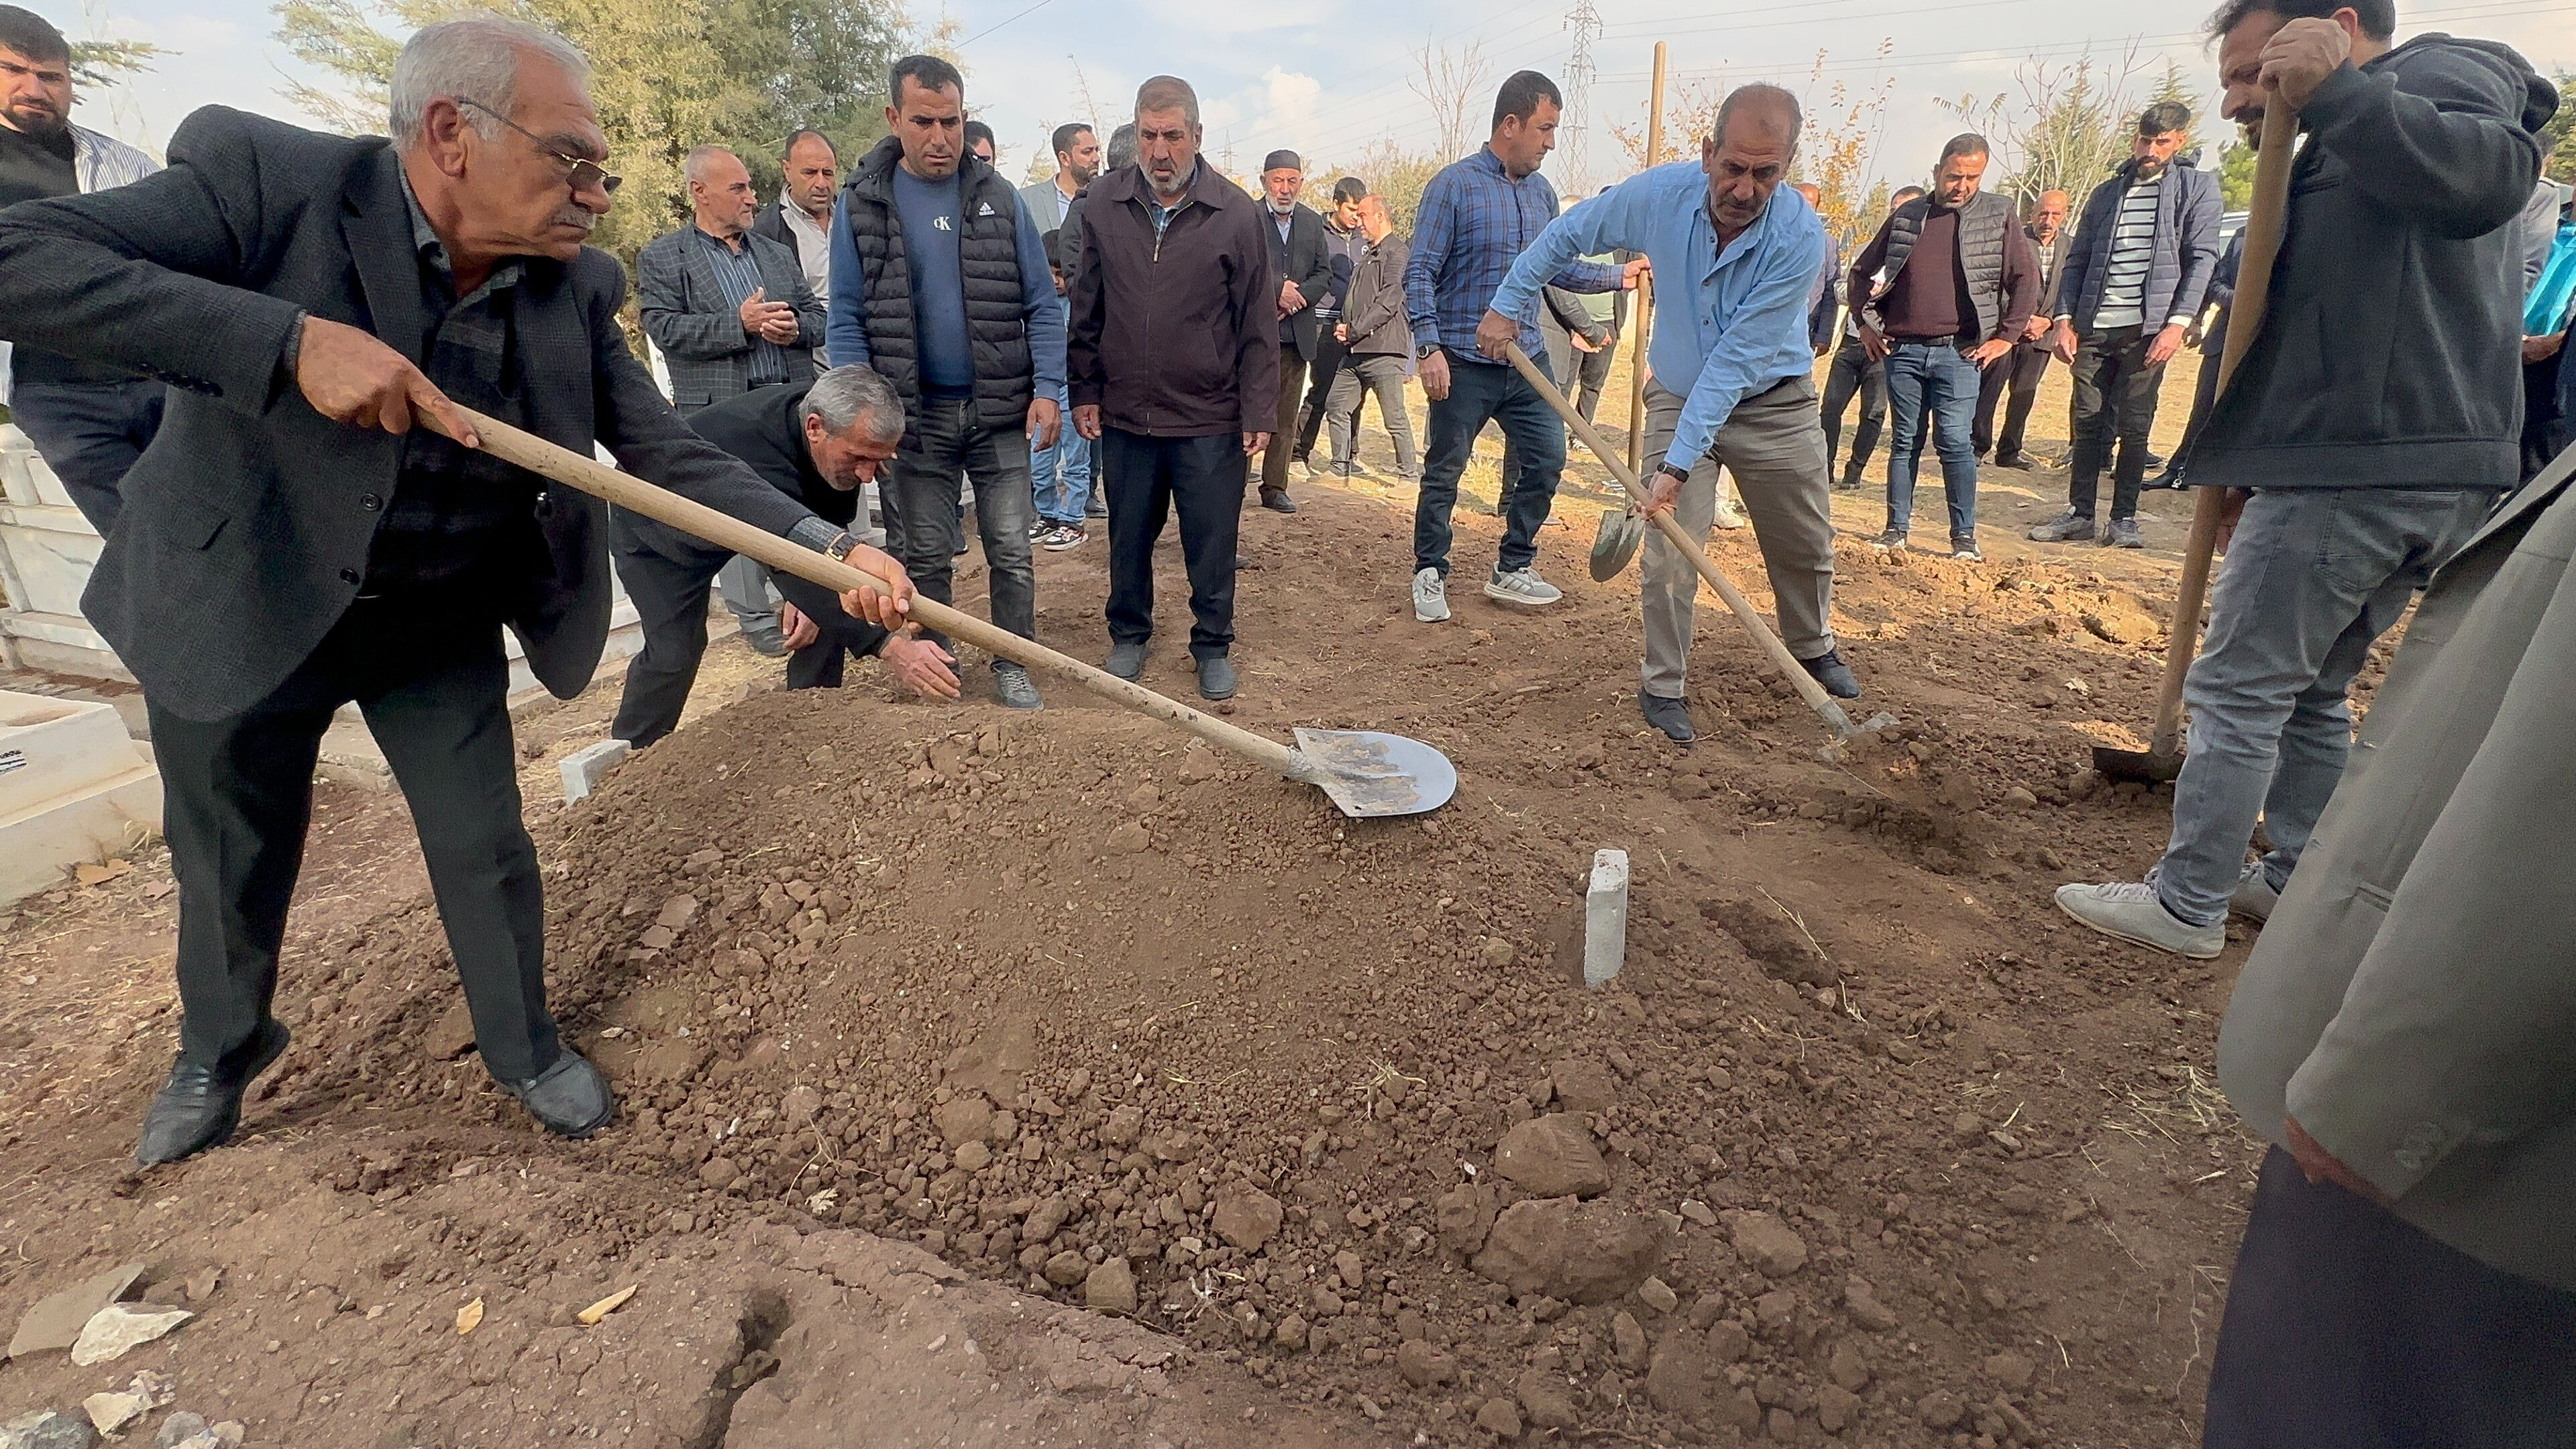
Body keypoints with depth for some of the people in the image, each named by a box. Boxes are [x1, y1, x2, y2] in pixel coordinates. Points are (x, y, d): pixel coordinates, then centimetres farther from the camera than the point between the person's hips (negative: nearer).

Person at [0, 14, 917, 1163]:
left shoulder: (577, 288, -12)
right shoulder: (267, 182, -23)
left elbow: (668, 453, -13)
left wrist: (829, 549, -27)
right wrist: (292, 340, -41)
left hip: (442, 625, 2)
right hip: (238, 605, -2)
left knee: (488, 849, 9)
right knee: (229, 858, 18)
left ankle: (525, 1048, 35)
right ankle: (218, 1050, 48)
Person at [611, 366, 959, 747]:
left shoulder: (840, 423, -23)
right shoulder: (753, 446, -46)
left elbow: (833, 520, -7)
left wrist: (805, 591, -22)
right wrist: (888, 645, -60)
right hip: (652, 533, -6)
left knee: (829, 608, -10)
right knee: (675, 649, -14)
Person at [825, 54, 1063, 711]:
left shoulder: (998, 196, 2)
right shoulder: (861, 203, 1)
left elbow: (1042, 303, 1)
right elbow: (847, 317, 1)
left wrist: (1047, 390, -10)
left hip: (1000, 411, 0)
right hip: (915, 413, 0)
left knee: (1011, 551, 3)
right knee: (926, 557, 9)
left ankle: (1013, 668, 18)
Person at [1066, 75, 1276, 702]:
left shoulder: (1238, 213, -4)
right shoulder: (1103, 204, 2)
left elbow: (1259, 324, -3)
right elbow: (1087, 309, 8)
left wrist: (1259, 410, -6)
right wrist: (1084, 389, 6)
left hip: (1210, 419, -2)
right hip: (1124, 415, 2)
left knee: (1212, 545, 5)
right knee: (1128, 538, 14)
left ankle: (1213, 646, 23)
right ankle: (1129, 633, 33)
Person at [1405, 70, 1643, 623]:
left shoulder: (1541, 192, 11)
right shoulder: (1455, 185, -8)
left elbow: (1556, 266, 19)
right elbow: (1419, 272, -10)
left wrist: (1618, 276, 10)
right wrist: (1429, 347, -19)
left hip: (1527, 359, 6)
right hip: (1464, 363, -6)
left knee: (1547, 459, 7)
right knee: (1444, 472, 4)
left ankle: (1512, 570, 21)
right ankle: (1430, 575, 20)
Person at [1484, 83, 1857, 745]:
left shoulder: (1800, 239, -28)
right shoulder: (1659, 194, -20)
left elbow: (1735, 360, -31)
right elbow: (1566, 236, -2)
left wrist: (1679, 463, -35)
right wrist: (1506, 304, -2)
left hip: (1775, 404, 0)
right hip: (1678, 395, 1)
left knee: (1806, 546, 13)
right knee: (1670, 554, -10)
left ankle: (1813, 647, 40)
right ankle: (1662, 687, 7)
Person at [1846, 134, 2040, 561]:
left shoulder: (1998, 216, 4)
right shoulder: (1907, 216, 9)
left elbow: (2027, 279, 5)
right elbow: (1861, 272, 18)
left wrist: (2005, 336, -1)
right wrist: (1867, 324, 10)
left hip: (1959, 353, -2)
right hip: (1902, 351, 2)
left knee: (1955, 443, -6)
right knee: (1905, 442, 7)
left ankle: (1964, 536, 1)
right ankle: (1897, 529, 13)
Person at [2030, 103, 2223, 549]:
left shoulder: (2197, 186, 6)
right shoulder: (2106, 193, 16)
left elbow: (2202, 259, -1)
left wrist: (2178, 323, -12)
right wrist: (2065, 320, 2)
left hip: (2148, 328, -3)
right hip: (2093, 328, 3)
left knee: (2134, 425, -1)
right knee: (2087, 423, 4)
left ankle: (2124, 518, 6)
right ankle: (2080, 514, 11)